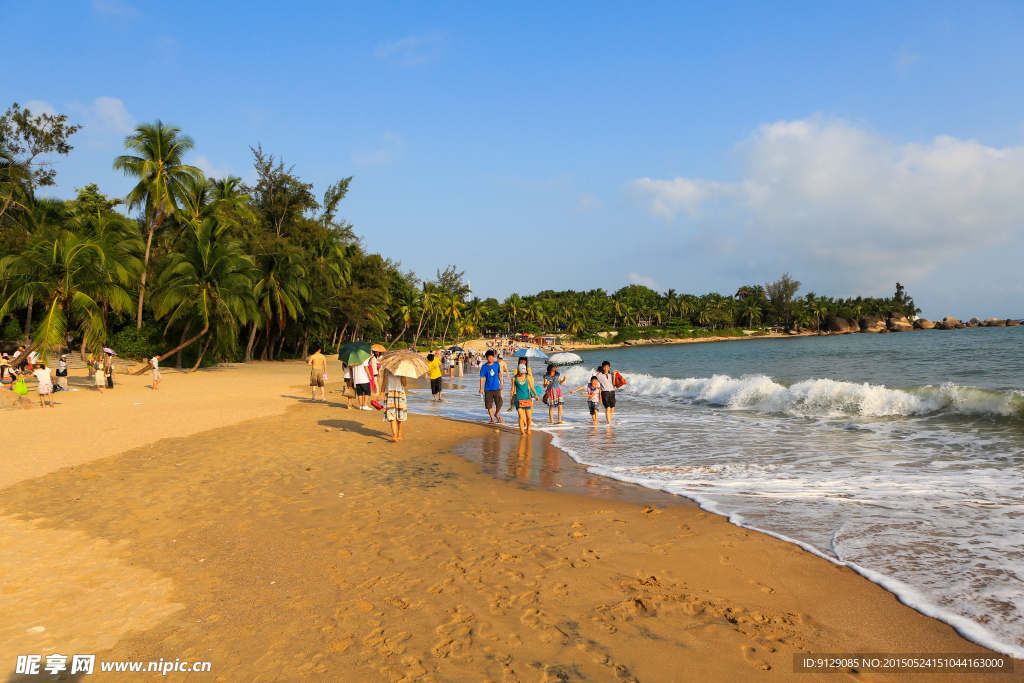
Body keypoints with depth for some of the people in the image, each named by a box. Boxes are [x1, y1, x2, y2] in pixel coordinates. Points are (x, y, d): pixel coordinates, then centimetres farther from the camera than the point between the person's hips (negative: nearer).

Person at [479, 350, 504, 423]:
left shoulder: (497, 365, 2)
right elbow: (482, 377, -4)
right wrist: (481, 388, -7)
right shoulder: (484, 367, -5)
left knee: (499, 404, -3)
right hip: (488, 389, -1)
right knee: (489, 405, 1)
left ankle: (496, 414, 26)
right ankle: (492, 418, 15)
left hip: (496, 388, 1)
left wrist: (501, 383, 19)